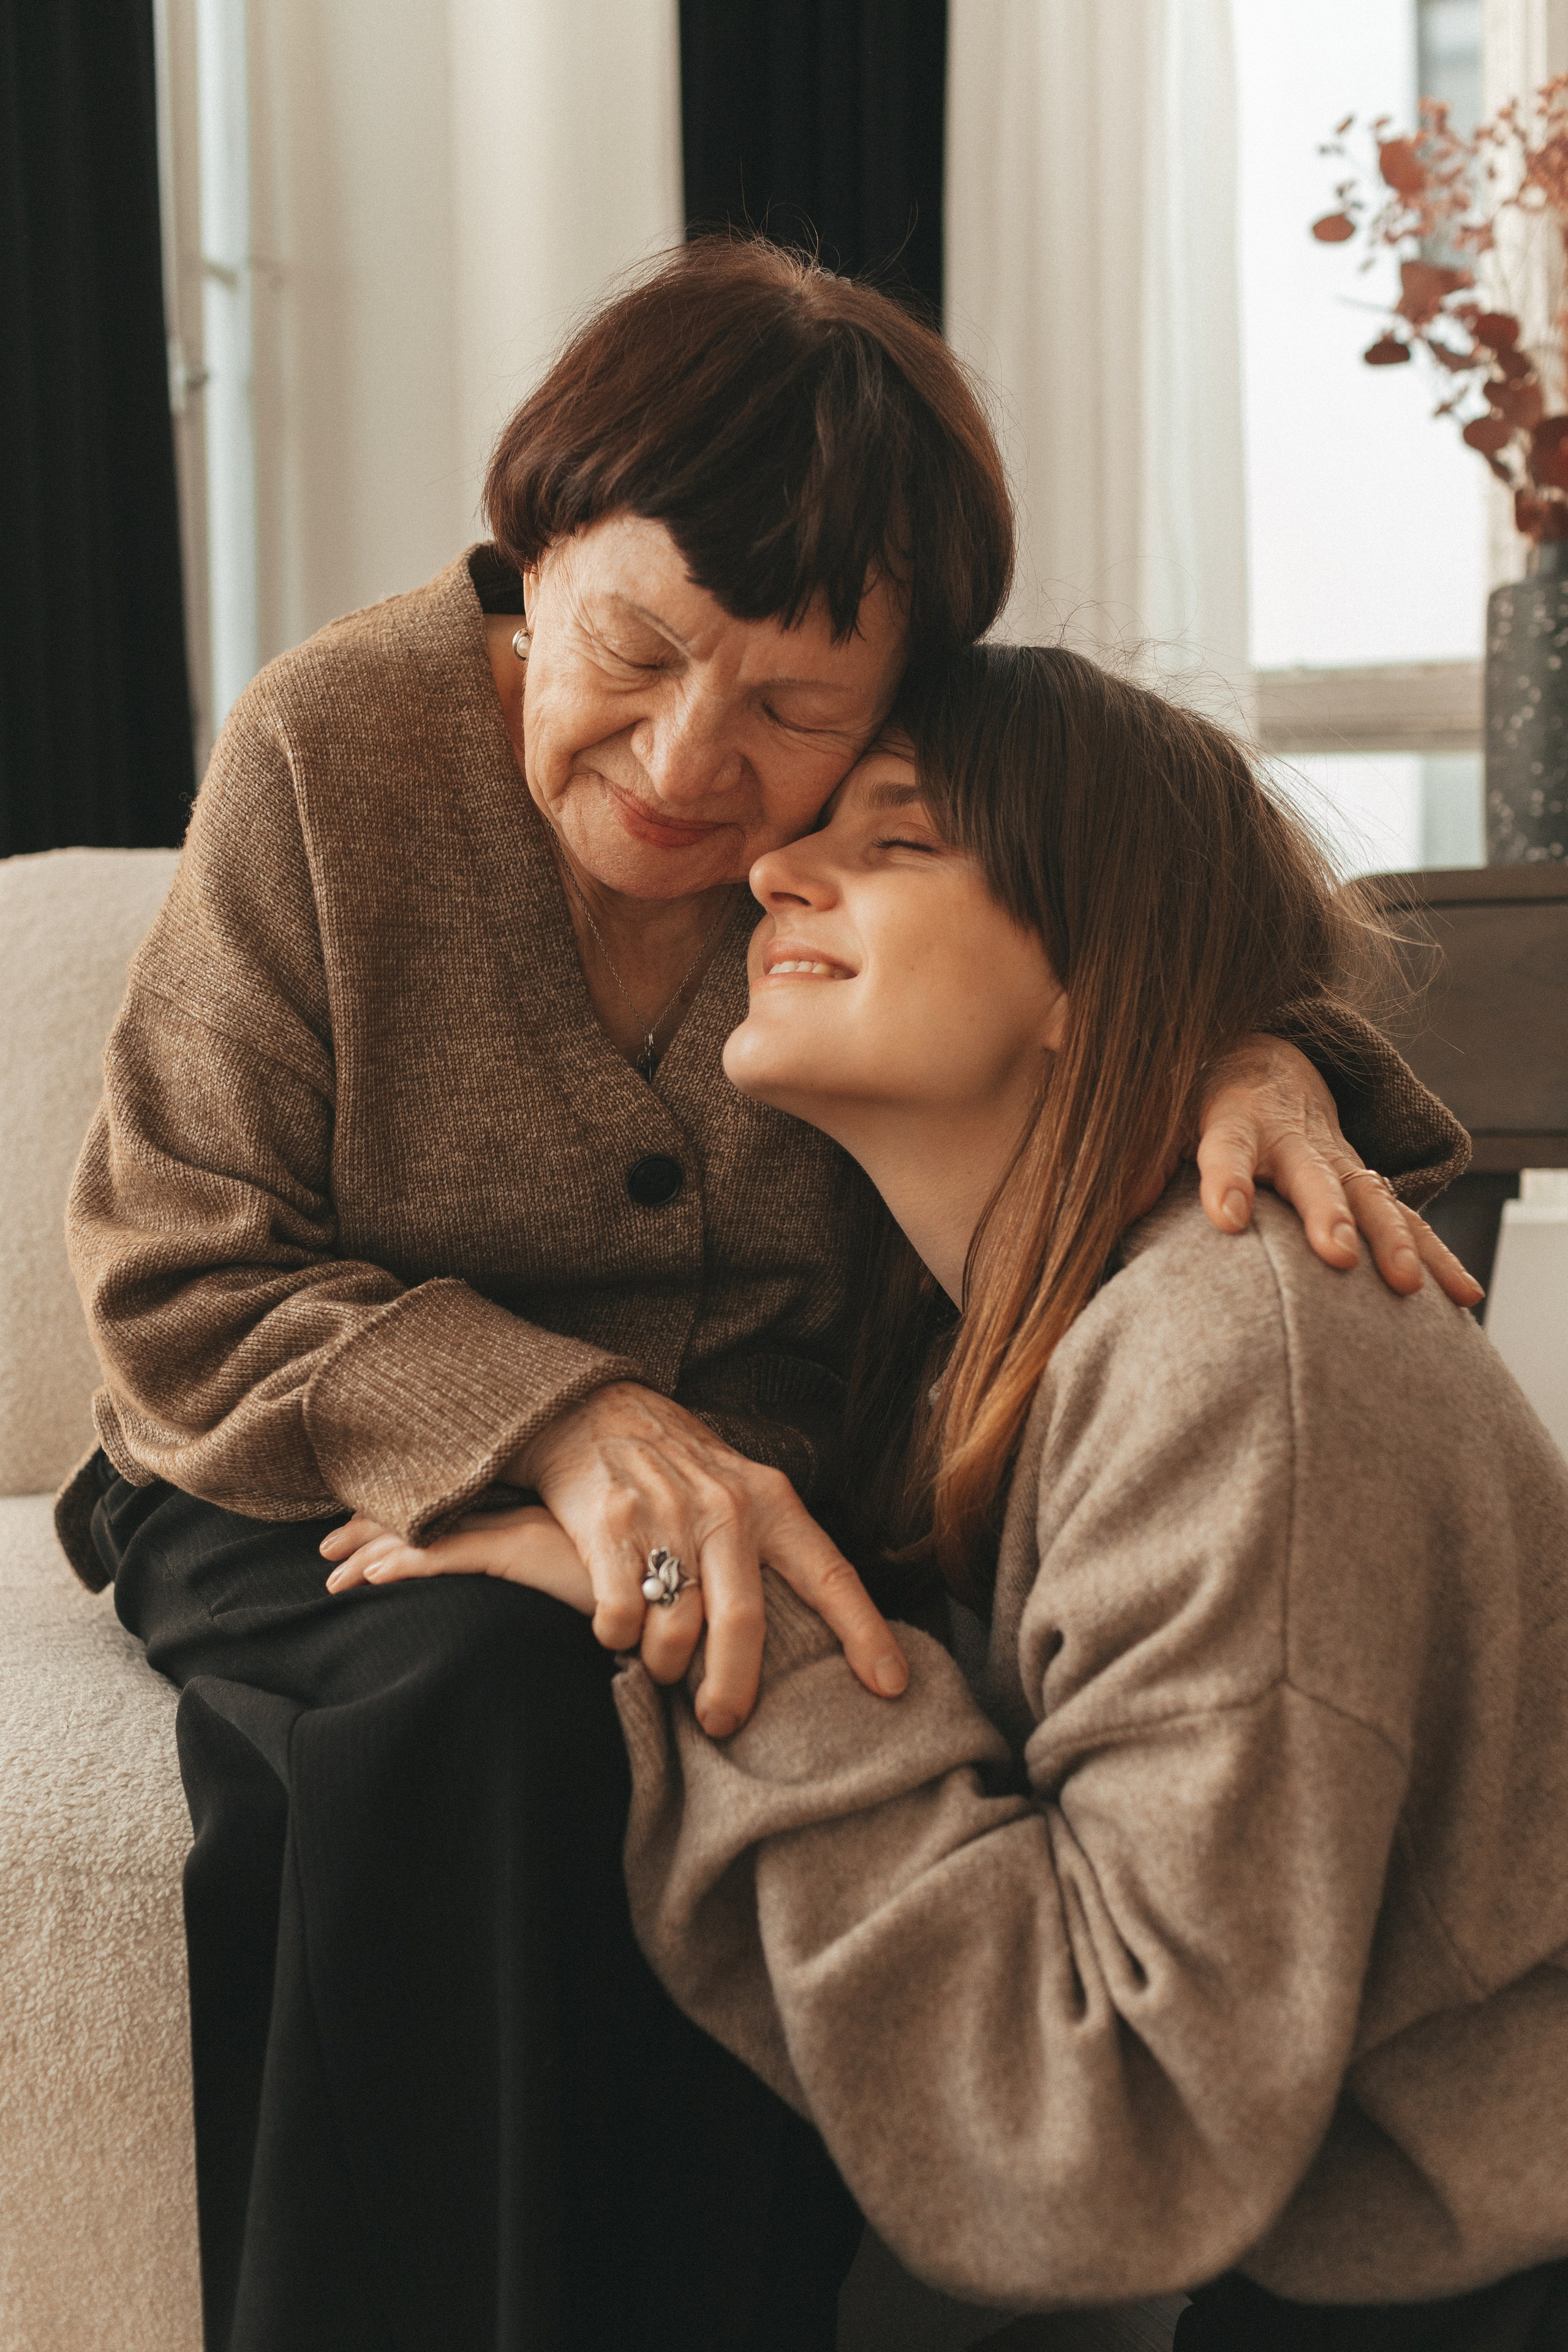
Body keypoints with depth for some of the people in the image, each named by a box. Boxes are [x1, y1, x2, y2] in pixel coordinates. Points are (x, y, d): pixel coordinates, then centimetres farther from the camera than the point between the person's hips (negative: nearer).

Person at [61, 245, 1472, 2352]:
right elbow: (185, 1286, -11)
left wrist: (1253, 1058, -18)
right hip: (339, 1510, -1)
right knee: (488, 1703, -34)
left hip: (764, 1518, 2)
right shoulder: (331, 749, -11)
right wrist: (554, 1423, -29)